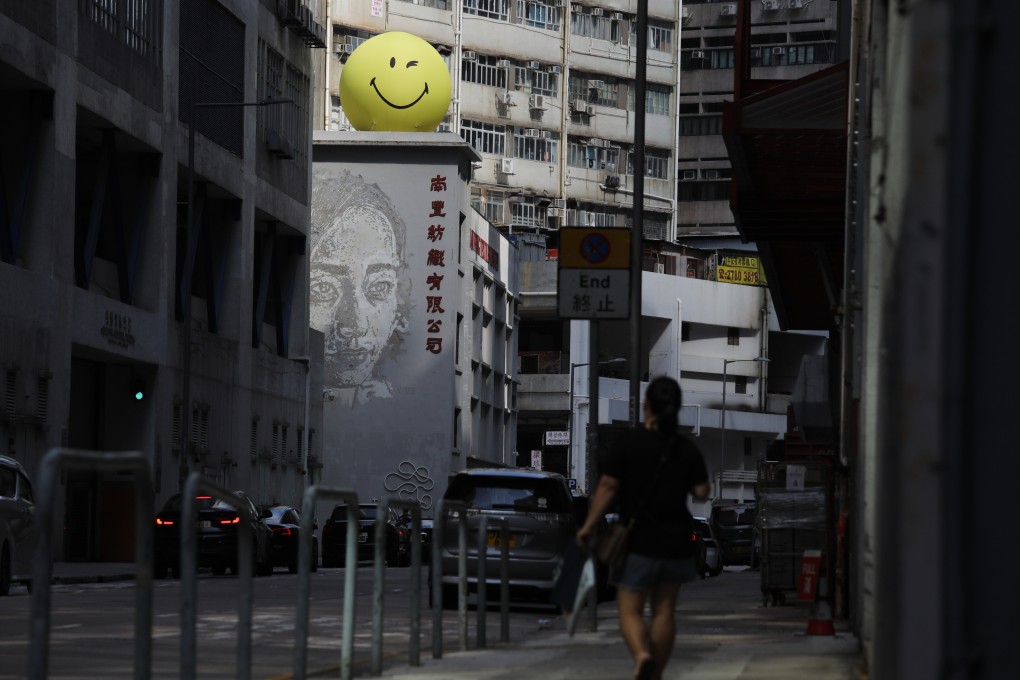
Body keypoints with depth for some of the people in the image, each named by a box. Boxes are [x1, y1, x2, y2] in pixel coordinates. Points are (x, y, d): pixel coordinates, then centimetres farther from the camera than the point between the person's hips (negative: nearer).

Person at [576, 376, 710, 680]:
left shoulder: (629, 443, -10)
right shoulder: (688, 450, -1)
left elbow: (607, 487, -11)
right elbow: (702, 492, 0)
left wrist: (588, 526, -2)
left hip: (638, 543, -3)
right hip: (676, 544, 3)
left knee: (630, 610, 1)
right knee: (664, 610, 14)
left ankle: (642, 654, -27)